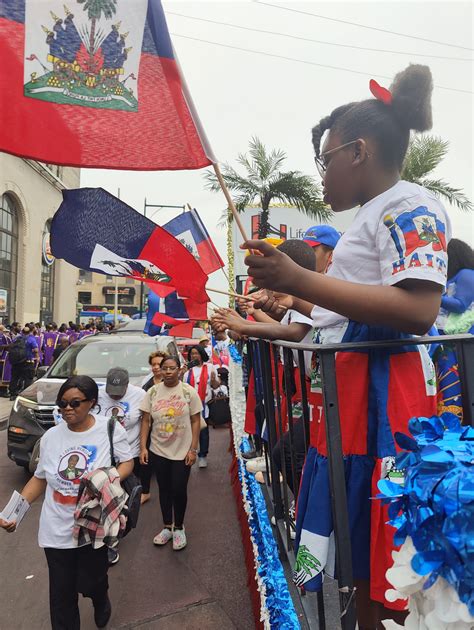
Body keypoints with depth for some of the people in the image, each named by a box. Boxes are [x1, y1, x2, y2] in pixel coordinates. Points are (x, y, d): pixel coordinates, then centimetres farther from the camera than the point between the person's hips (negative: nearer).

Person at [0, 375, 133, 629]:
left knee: (90, 583, 15)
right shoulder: (51, 436, -4)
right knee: (61, 592, 12)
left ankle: (101, 601, 51)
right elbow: (40, 478, 7)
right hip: (56, 530, 2)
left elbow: (127, 462, -2)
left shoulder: (110, 429, -13)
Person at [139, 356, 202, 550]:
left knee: (179, 490, 3)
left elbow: (195, 421, -6)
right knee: (164, 490, 15)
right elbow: (146, 421, 1)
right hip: (158, 451, 3)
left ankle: (179, 528, 28)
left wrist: (193, 449, -9)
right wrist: (143, 447, -5)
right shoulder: (152, 392, -2)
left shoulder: (189, 392, -8)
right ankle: (167, 527, 35)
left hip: (182, 451, -2)